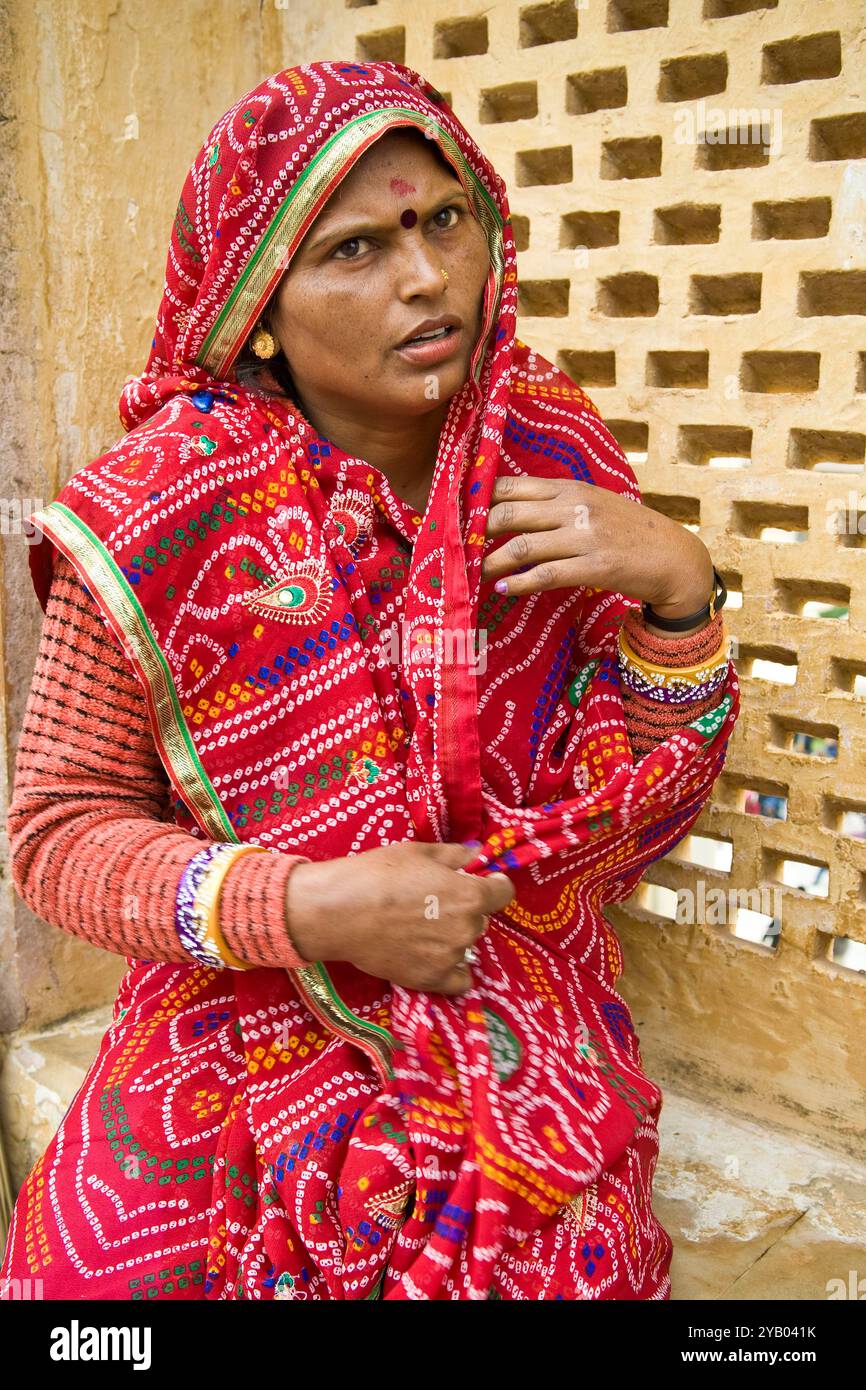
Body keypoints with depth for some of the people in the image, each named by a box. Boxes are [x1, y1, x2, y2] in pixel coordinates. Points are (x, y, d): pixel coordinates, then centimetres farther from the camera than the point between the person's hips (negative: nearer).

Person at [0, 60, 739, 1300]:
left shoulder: (549, 451, -5)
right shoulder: (162, 516, -15)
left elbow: (643, 791, 1)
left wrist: (677, 590, -18)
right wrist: (306, 908, -22)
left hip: (530, 1050, 2)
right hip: (256, 1047, -1)